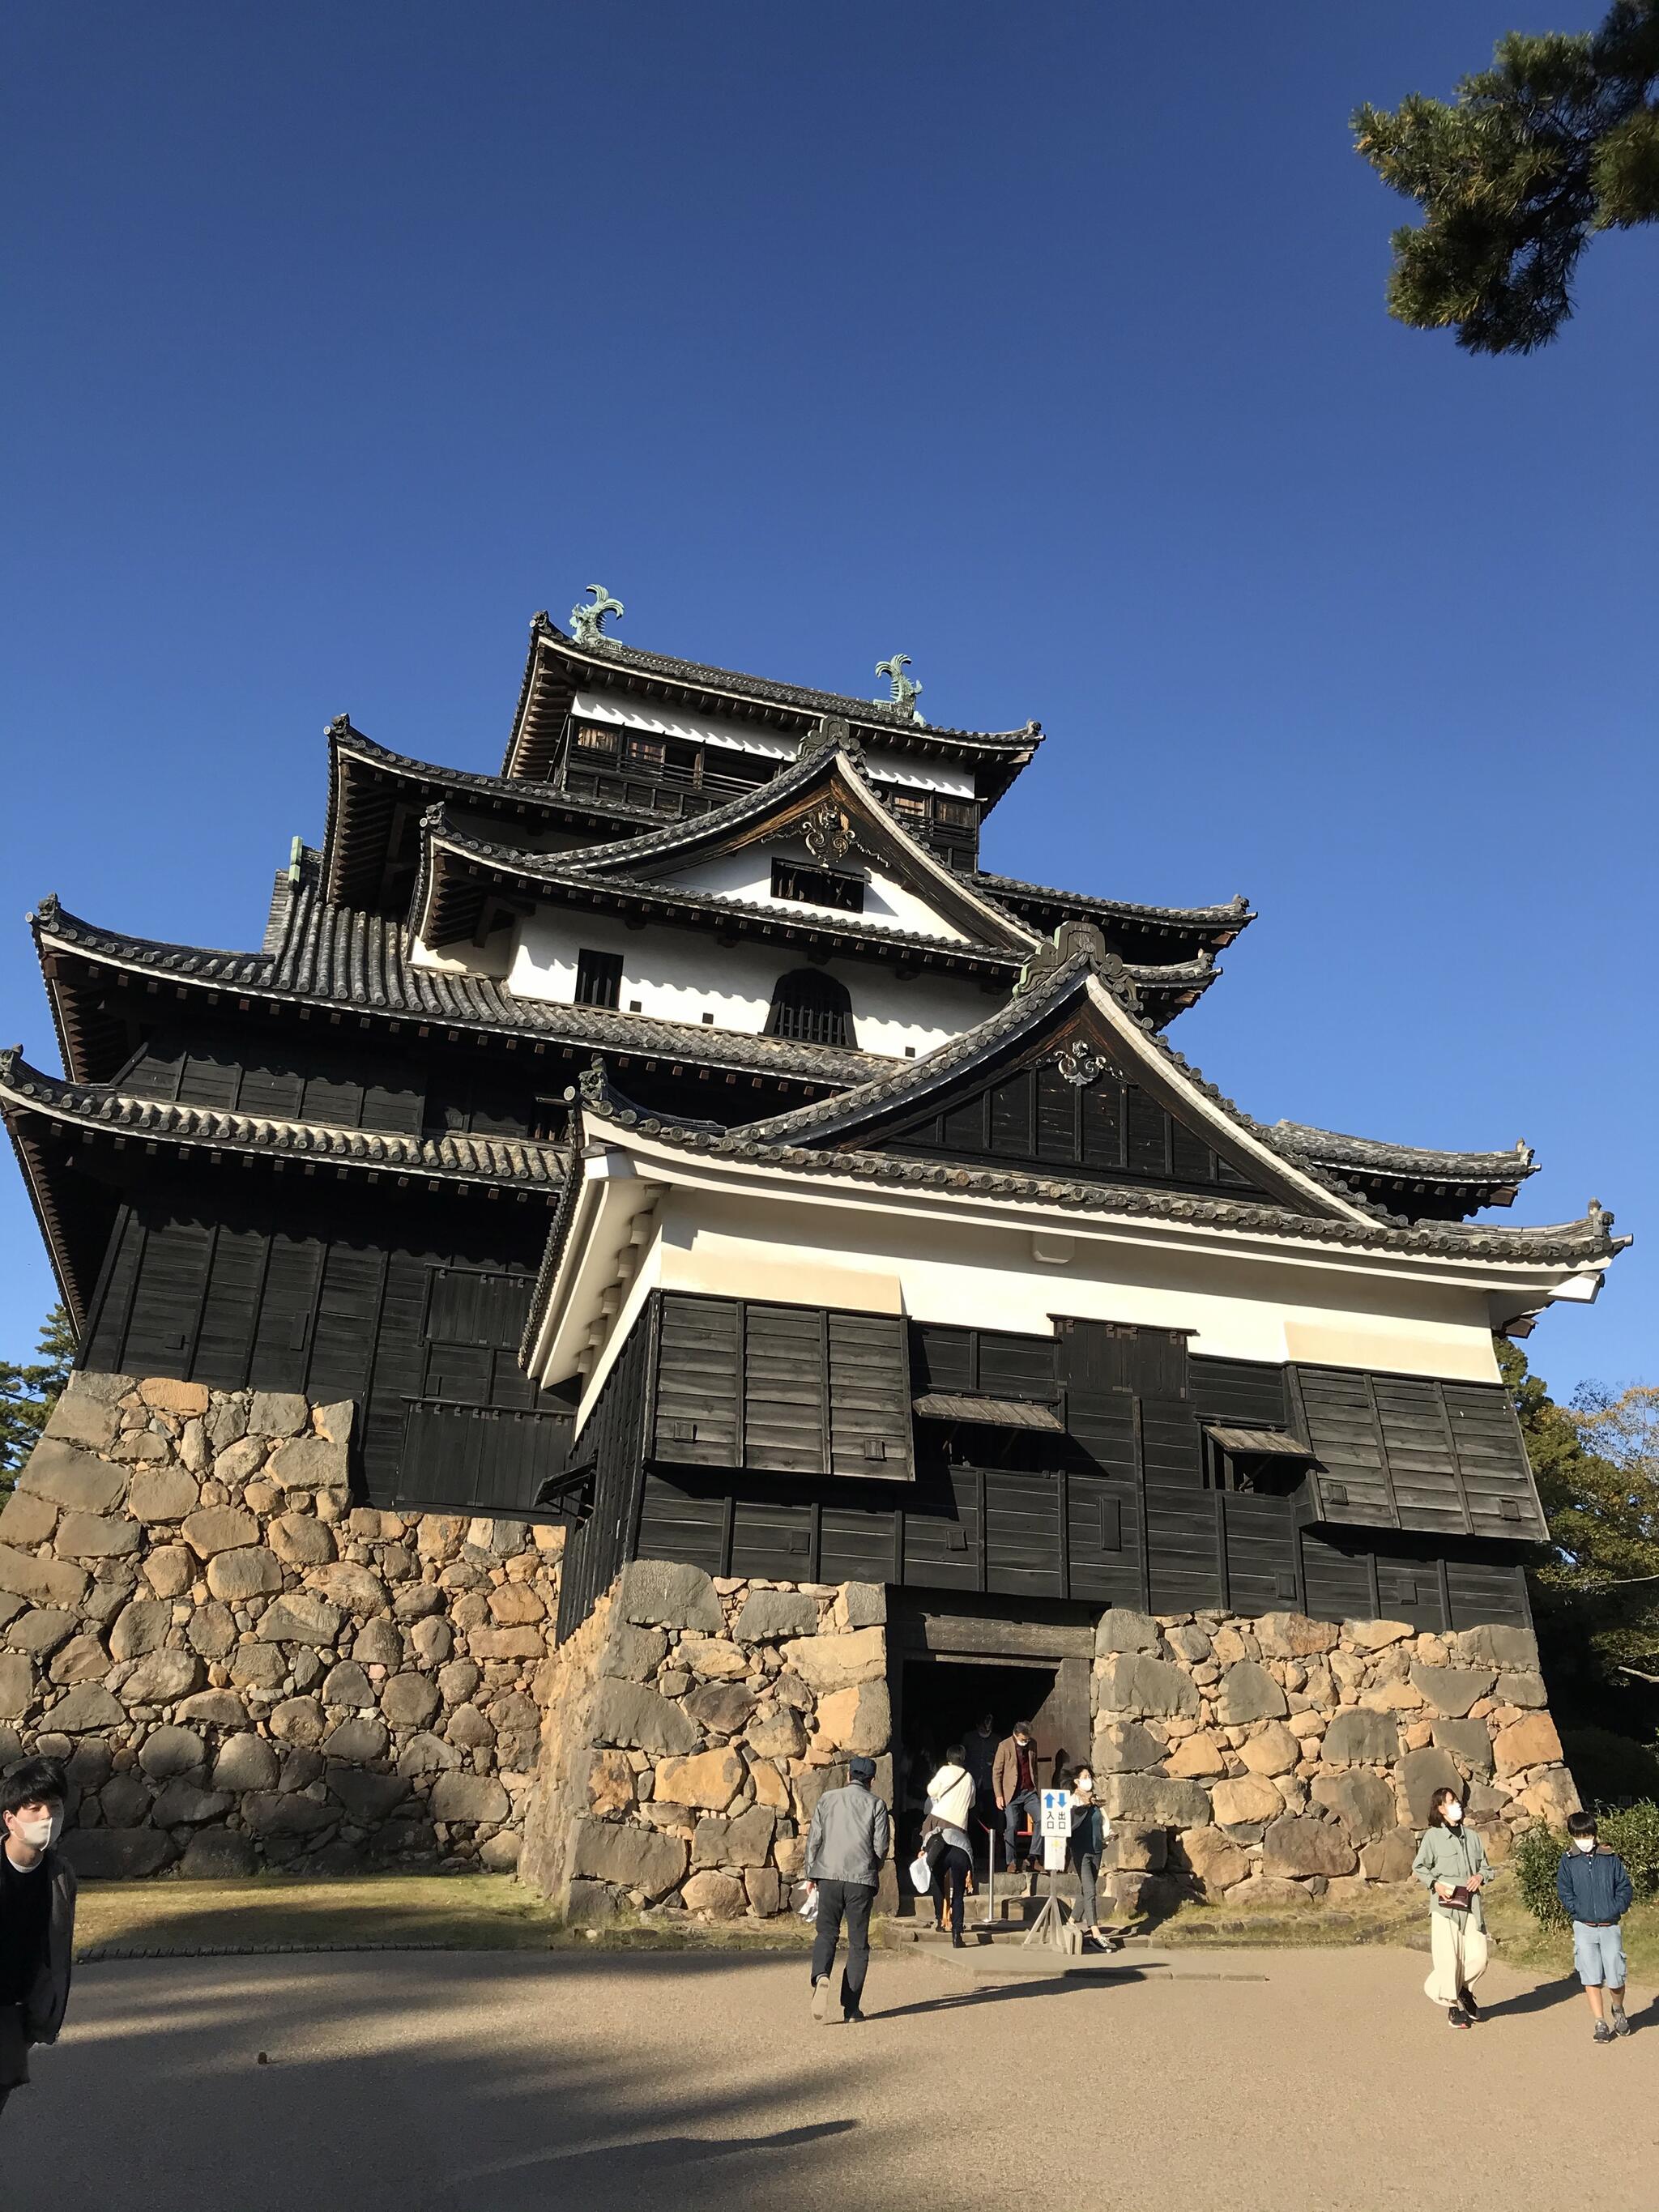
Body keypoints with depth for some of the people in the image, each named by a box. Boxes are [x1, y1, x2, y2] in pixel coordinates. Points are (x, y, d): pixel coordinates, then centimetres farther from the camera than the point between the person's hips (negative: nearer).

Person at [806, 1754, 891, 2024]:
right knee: (858, 1943, 8)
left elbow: (814, 1838, 7)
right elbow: (881, 1845, 1)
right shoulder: (876, 1804, 6)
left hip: (829, 1874, 1)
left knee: (827, 1933, 9)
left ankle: (821, 1976, -20)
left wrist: (811, 1875, 15)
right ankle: (851, 2007, 6)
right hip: (862, 1879, -1)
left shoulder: (827, 1799, 10)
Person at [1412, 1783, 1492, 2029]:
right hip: (1445, 1905, -4)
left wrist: (1480, 1876, -1)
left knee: (1478, 1957, -1)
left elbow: (1486, 1866, 19)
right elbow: (1419, 1867, 2)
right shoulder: (1433, 1836, -2)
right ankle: (1453, 2006, 14)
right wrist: (1435, 1884, -12)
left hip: (1471, 1904, 4)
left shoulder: (1471, 1835, 11)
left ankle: (1464, 1989, 29)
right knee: (1449, 1957, -5)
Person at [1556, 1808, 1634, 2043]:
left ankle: (1618, 2010, 32)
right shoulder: (1568, 1861, 1)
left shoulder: (1610, 1858, 1)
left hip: (1610, 1926, 0)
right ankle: (1600, 2023, 12)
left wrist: (1616, 1910, -7)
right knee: (1591, 1978, -1)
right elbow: (1564, 1892, 1)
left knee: (1615, 1978, 1)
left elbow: (1625, 1887, 5)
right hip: (1584, 1927, 0)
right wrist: (1579, 1911, -11)